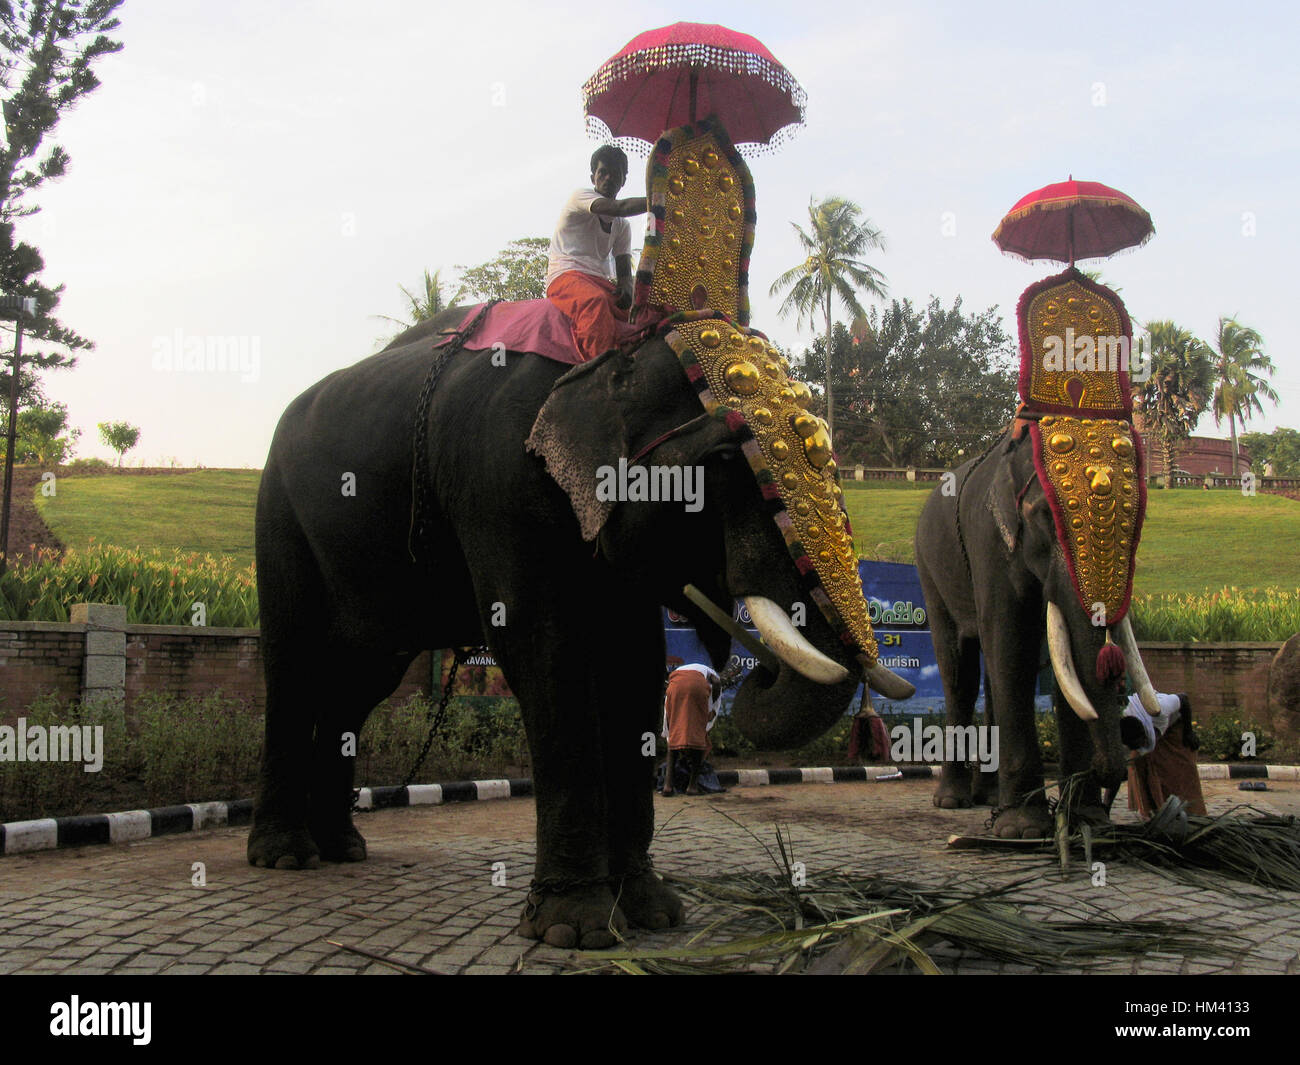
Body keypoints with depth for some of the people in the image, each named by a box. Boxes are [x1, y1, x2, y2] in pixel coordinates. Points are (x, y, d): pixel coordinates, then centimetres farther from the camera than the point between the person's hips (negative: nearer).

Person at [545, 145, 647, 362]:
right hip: (565, 275, -7)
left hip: (601, 282, 7)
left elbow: (624, 269, 15)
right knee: (595, 302, -41)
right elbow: (621, 208, -15)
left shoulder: (622, 226, 23)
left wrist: (626, 286, -12)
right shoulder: (581, 197, 3)